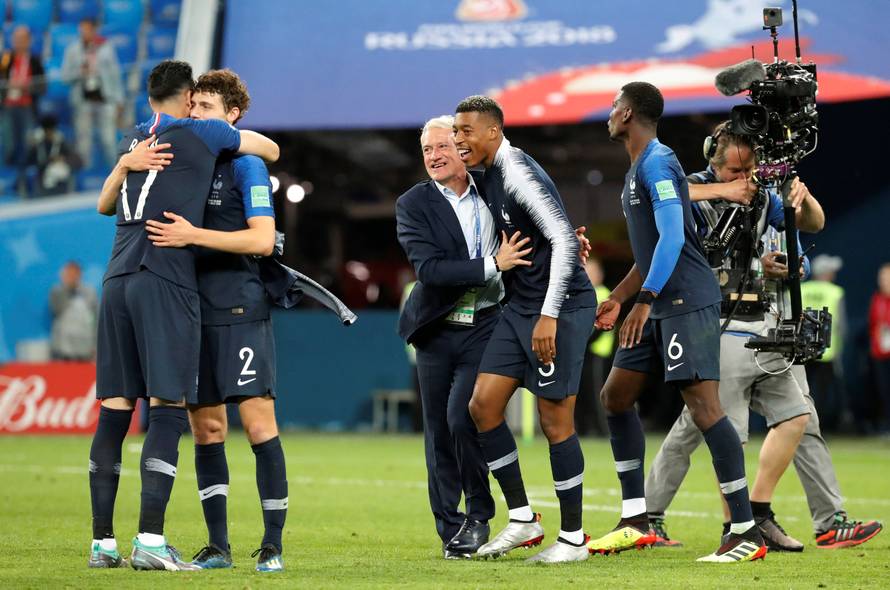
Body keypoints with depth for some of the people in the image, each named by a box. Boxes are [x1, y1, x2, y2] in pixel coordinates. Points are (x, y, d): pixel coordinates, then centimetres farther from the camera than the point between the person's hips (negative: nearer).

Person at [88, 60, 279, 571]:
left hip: (119, 280, 6)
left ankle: (103, 542, 6)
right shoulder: (202, 134, 4)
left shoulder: (131, 142, 20)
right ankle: (150, 539, -17)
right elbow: (270, 151, 17)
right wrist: (240, 139, 36)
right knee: (168, 409, -8)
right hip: (167, 283, -6)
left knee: (115, 408, 5)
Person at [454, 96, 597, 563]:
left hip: (561, 307, -9)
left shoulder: (518, 173, -17)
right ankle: (522, 519, 11)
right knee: (483, 405, 3)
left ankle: (572, 538, 5)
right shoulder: (489, 178, 11)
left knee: (555, 420, -5)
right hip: (519, 306, 9)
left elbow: (564, 239, -23)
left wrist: (549, 315, -26)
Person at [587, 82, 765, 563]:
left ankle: (746, 533, -15)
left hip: (688, 303, -11)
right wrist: (617, 298, 29)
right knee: (615, 397, 13)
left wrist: (644, 300, -26)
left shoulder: (657, 163, -12)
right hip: (660, 307, 11)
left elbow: (672, 237, -22)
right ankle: (635, 522, 17)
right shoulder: (638, 168, 19)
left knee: (704, 407, -15)